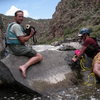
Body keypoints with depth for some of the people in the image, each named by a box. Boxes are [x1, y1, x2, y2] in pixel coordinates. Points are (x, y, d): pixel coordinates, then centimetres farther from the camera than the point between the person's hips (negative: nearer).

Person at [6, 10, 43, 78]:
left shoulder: (11, 25, 18)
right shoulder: (16, 26, -14)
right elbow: (22, 40, -18)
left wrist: (26, 34, 6)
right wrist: (30, 35, -3)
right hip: (17, 47, -10)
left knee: (33, 55, 29)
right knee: (40, 57, -13)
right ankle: (24, 66, -29)